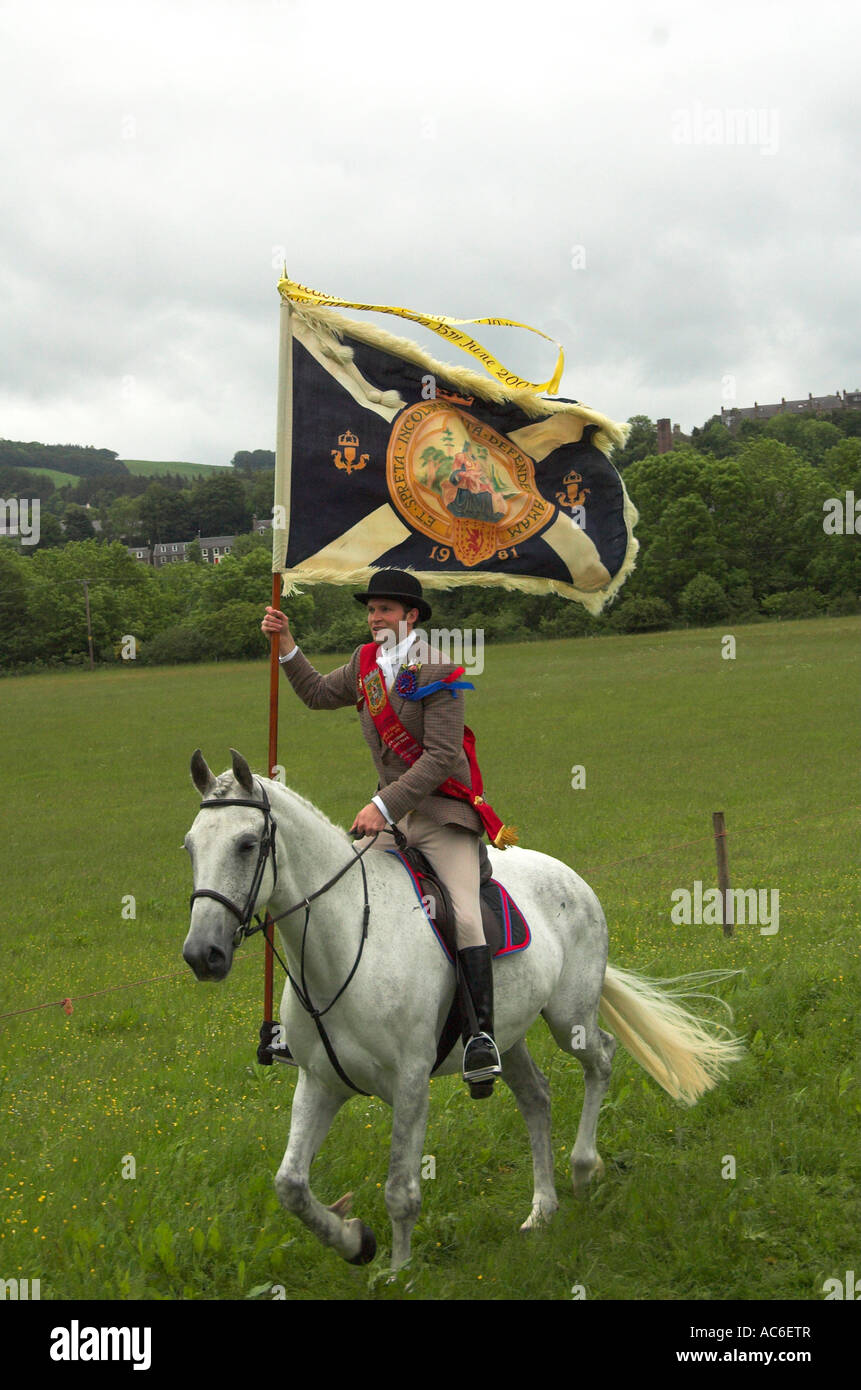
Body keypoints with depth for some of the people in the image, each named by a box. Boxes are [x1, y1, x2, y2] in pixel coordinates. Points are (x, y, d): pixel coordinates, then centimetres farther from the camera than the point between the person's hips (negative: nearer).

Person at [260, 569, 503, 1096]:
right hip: (389, 810, 7)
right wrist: (286, 645, 15)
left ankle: (481, 1034, -18)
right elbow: (318, 694, 27)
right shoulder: (365, 661, 10)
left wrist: (384, 805, -24)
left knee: (465, 916, -21)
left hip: (442, 810, -6)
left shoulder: (438, 672, -12)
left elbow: (440, 757, -19)